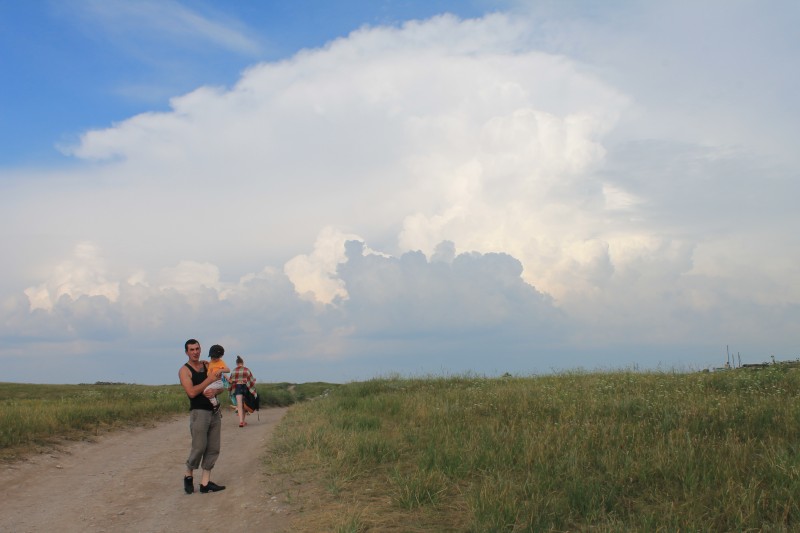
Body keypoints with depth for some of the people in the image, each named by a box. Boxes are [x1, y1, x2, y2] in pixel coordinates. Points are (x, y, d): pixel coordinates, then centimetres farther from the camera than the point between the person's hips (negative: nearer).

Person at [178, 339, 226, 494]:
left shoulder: (208, 366, 12)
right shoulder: (184, 370, -4)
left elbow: (221, 386, 10)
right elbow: (192, 392, -17)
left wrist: (215, 391, -12)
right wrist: (209, 380, -17)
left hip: (214, 411, 6)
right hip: (199, 412, -6)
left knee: (213, 448, 3)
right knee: (199, 447, -8)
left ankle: (205, 483, 8)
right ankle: (188, 476, 16)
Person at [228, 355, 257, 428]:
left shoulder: (234, 371, 3)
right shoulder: (247, 370, 2)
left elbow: (231, 381, 4)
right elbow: (251, 380, 3)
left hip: (237, 387, -1)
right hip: (245, 387, 1)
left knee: (239, 405, -8)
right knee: (244, 405, 15)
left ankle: (241, 421, -26)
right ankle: (243, 421, 21)